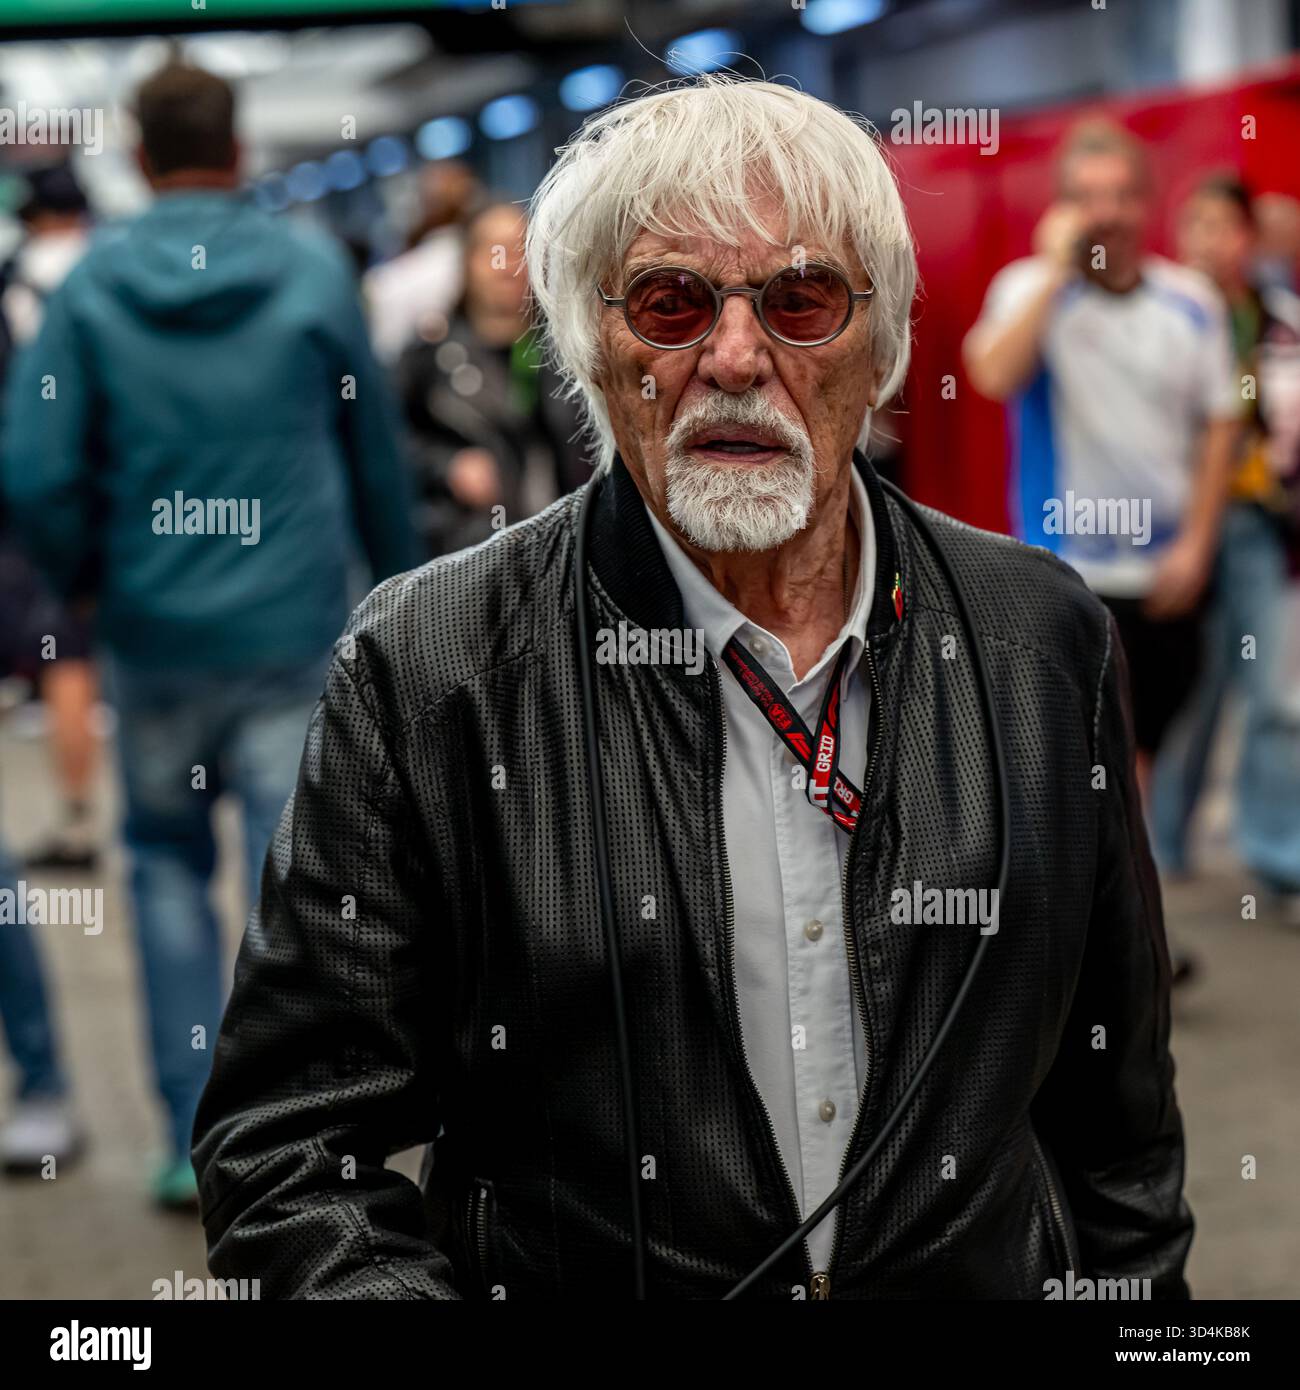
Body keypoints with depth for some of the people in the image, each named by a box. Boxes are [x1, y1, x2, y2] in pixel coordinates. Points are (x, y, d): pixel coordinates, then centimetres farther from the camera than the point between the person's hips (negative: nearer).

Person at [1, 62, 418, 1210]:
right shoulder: (314, 272, -3)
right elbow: (376, 450, 6)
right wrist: (397, 580, 19)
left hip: (154, 635, 1)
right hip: (293, 639, -1)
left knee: (169, 869, 17)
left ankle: (194, 1138, 16)